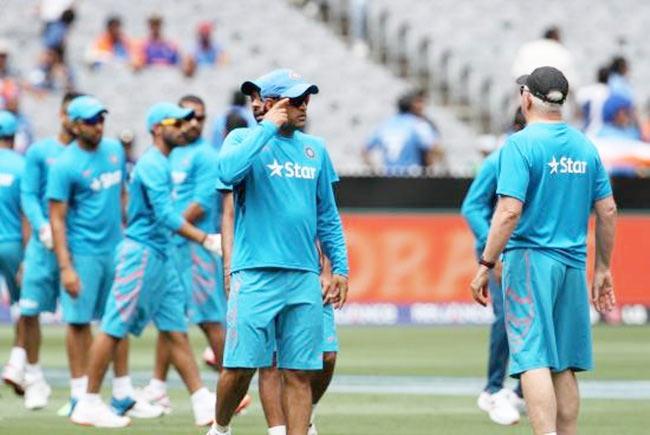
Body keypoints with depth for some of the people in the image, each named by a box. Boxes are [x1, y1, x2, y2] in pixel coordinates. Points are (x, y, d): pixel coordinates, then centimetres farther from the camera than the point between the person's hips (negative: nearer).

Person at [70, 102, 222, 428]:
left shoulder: (160, 163, 15)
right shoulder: (153, 165, -16)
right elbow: (166, 216, -25)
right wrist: (206, 240, -28)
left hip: (160, 255, 10)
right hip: (142, 253, -10)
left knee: (176, 331, 6)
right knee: (115, 329, -2)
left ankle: (203, 404, 4)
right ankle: (89, 404, 4)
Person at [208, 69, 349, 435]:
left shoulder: (315, 149, 15)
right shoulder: (245, 139, 2)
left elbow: (328, 216, 20)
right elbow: (229, 171, -22)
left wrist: (340, 268, 13)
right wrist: (268, 127, -14)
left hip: (304, 277, 4)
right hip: (256, 274, -4)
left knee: (300, 373, 1)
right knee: (240, 366, -5)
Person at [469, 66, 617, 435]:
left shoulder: (521, 144, -9)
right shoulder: (585, 146, 10)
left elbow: (509, 211, -17)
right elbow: (608, 211, 11)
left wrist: (486, 265, -13)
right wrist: (603, 268, 19)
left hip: (530, 259, -6)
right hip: (573, 265, 6)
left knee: (534, 359, -12)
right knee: (564, 365, 11)